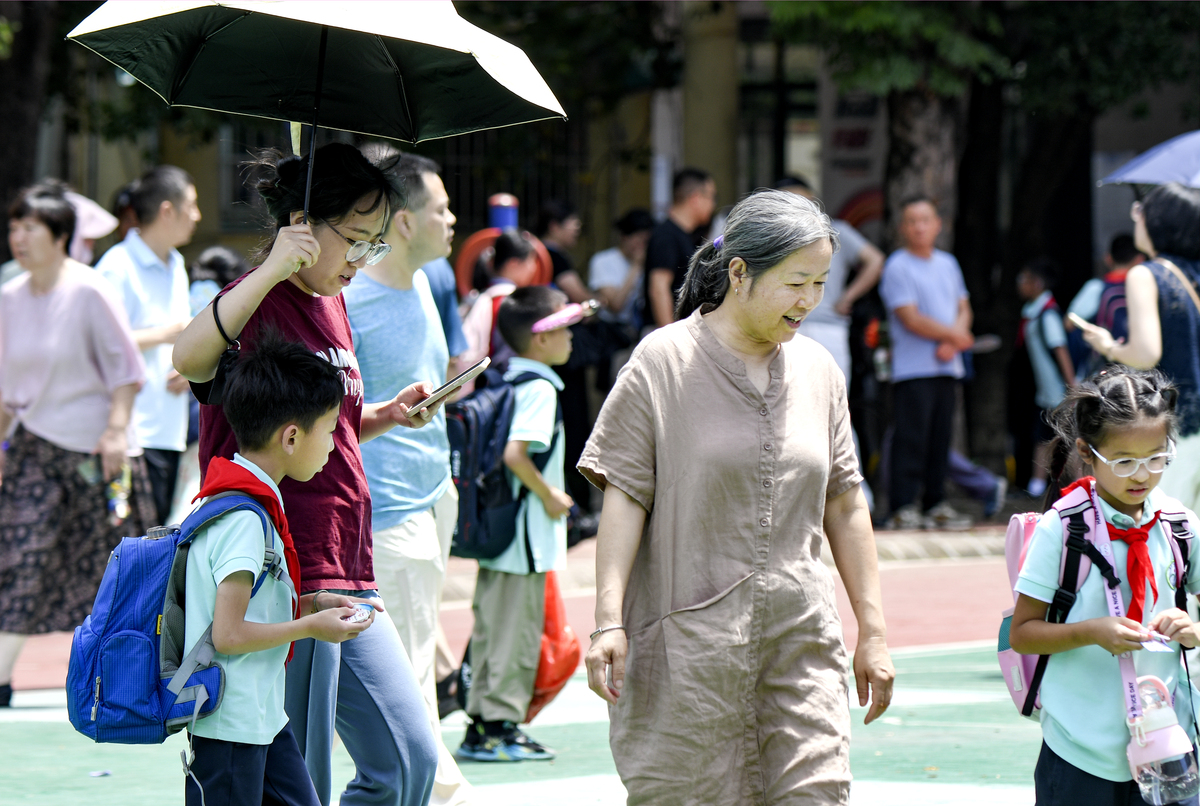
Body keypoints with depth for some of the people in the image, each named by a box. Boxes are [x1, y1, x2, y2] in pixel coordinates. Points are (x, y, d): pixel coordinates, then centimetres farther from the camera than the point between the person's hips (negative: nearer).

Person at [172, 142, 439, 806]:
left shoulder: (331, 305, 16)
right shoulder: (258, 303, -11)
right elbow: (188, 359, -36)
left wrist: (387, 416, 13)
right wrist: (274, 269, -37)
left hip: (346, 576, 9)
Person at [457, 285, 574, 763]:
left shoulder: (501, 379, 10)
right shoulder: (539, 387, -15)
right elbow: (515, 454, -26)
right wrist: (550, 497, -14)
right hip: (526, 531, -9)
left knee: (491, 626, 13)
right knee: (518, 629, -2)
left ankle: (480, 725, 18)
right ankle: (501, 727, 1)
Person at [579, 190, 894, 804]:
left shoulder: (818, 371, 11)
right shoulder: (663, 362, -3)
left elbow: (844, 505, 16)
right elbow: (624, 496, -5)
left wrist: (872, 630, 13)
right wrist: (609, 622, -12)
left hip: (800, 637, 4)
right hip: (687, 633, -4)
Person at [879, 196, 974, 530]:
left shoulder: (948, 263, 15)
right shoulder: (898, 266, -7)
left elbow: (962, 309, 15)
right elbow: (911, 319, -13)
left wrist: (950, 344, -5)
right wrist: (955, 335, -6)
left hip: (946, 365, 7)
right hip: (912, 368, -7)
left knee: (941, 437, 8)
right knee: (911, 438, -9)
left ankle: (936, 504, 14)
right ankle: (902, 508, -9)